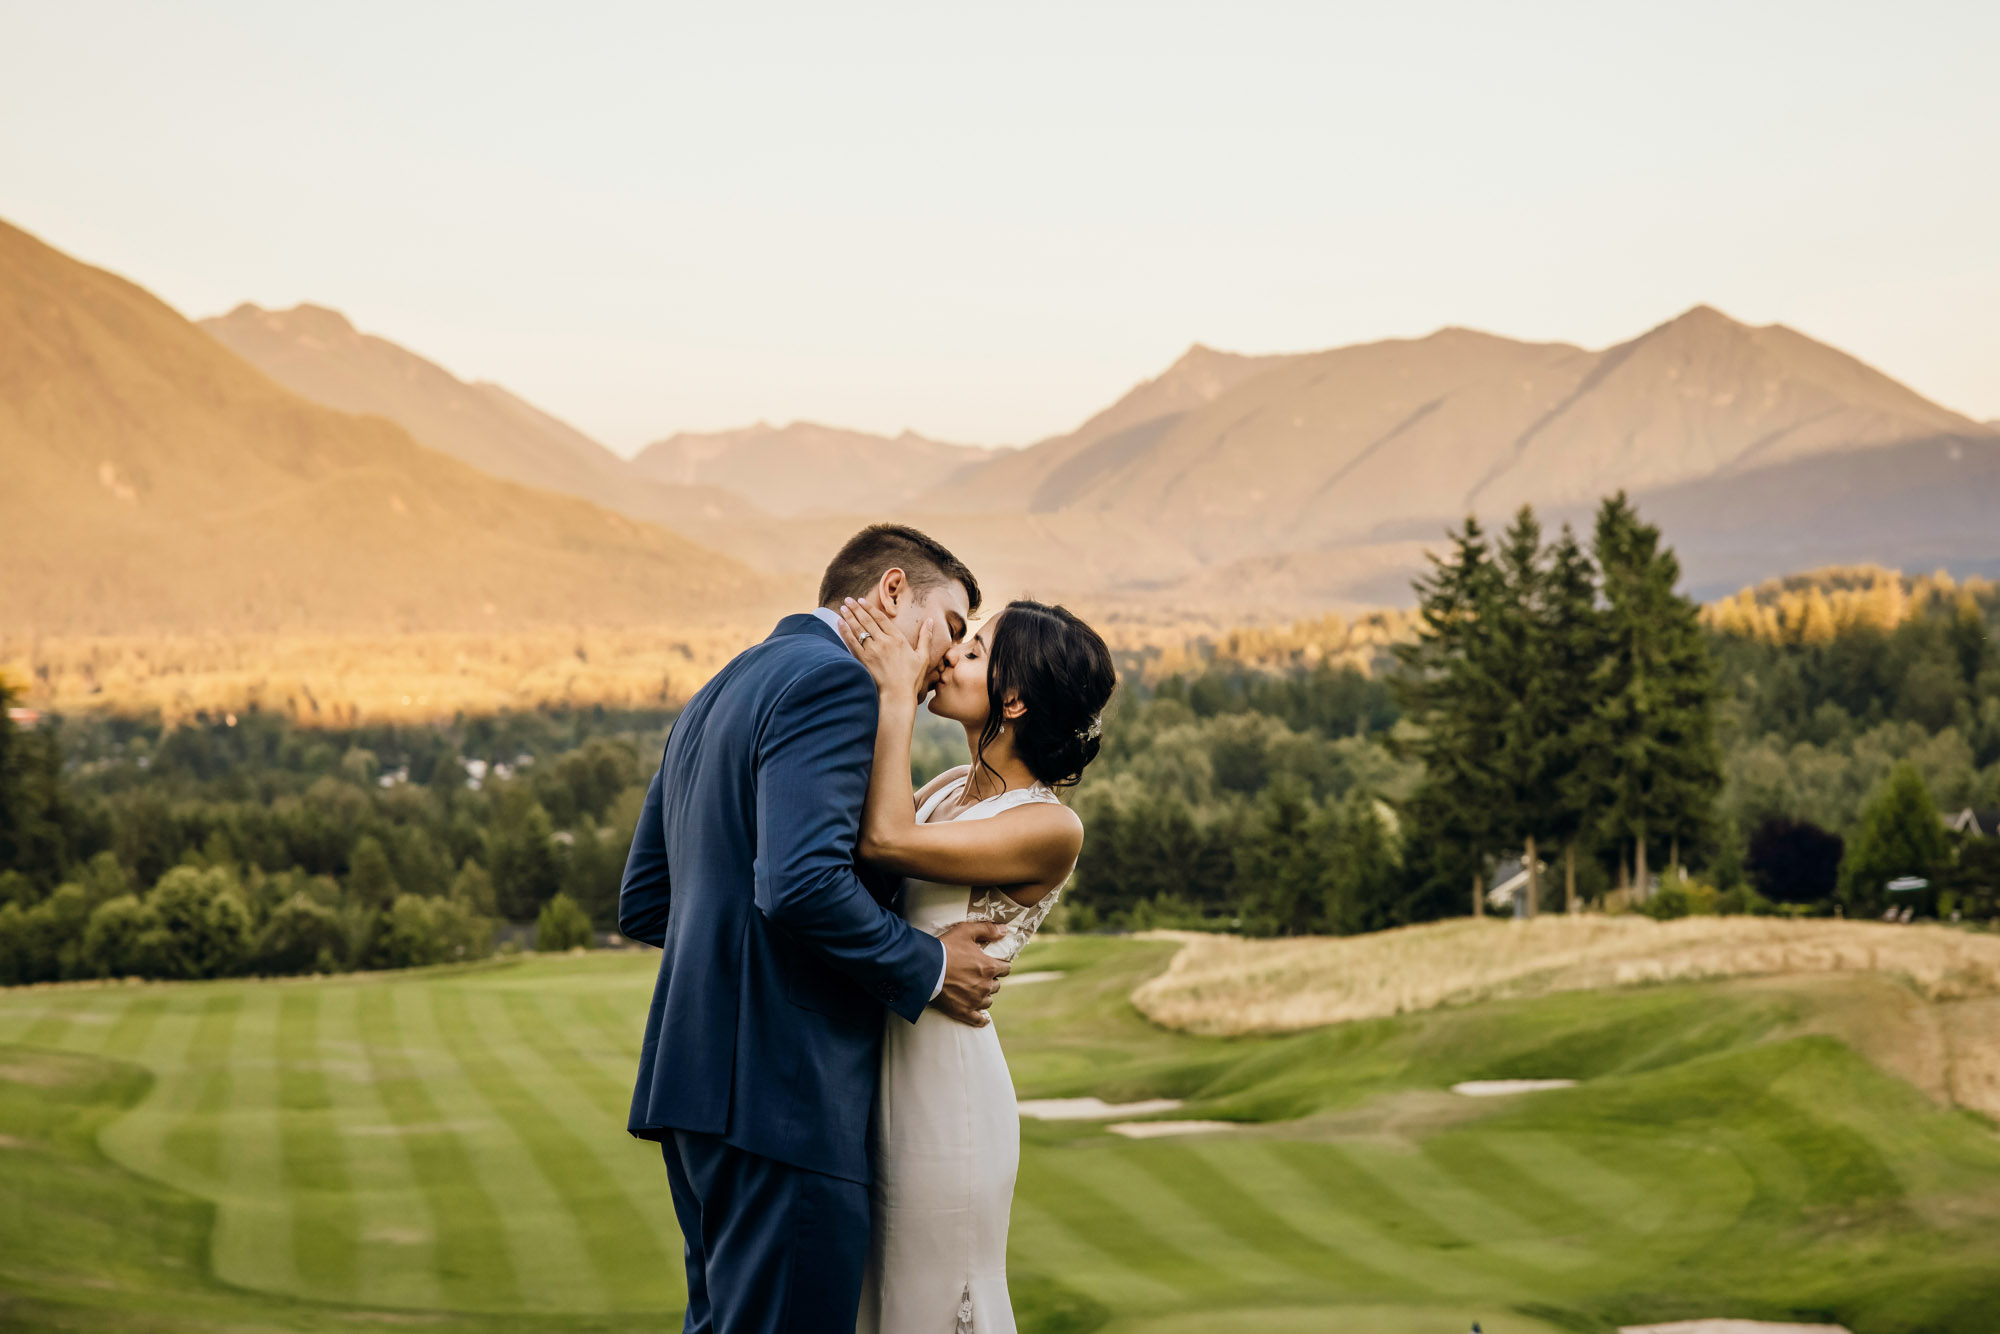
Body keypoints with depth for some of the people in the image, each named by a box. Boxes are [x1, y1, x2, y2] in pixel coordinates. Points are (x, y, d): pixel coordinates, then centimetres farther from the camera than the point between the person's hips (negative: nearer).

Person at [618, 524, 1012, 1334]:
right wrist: (926, 970, -10)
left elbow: (644, 903, 21)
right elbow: (802, 882, -23)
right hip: (781, 1095, -10)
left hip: (702, 1081, 10)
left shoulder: (717, 695, 21)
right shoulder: (832, 681, -10)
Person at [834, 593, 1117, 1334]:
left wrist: (896, 695, -15)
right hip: (879, 1074, 8)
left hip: (946, 1080, -8)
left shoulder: (1051, 829, -15)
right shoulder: (948, 790, 11)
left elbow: (886, 840, -23)